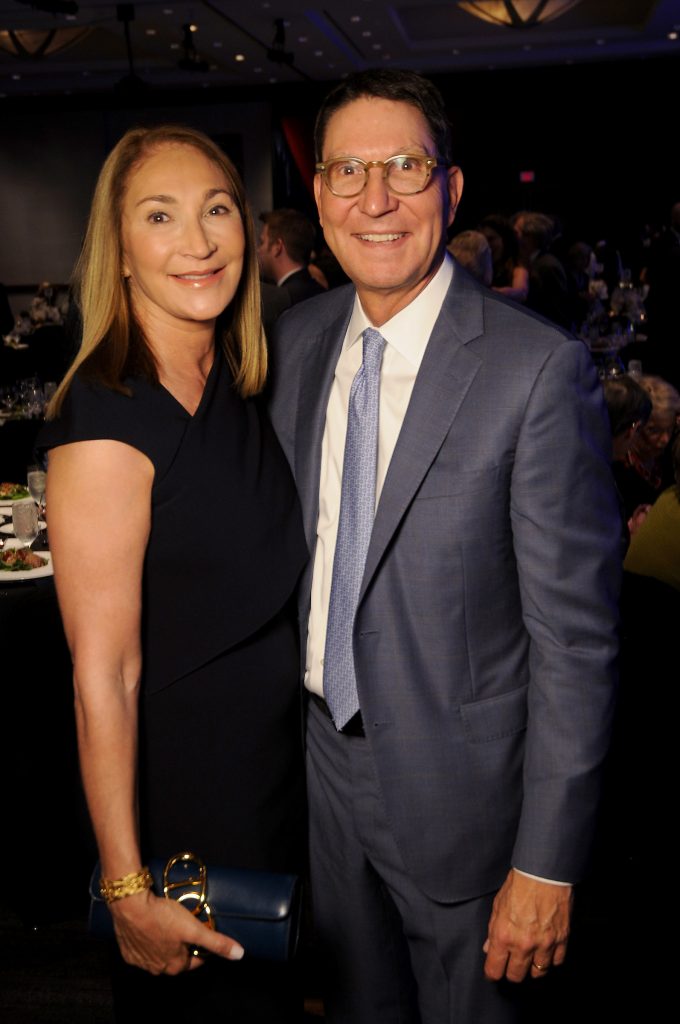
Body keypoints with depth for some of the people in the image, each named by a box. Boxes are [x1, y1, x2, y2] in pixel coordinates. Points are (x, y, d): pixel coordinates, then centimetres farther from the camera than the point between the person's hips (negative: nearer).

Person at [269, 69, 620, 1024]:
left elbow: (575, 634, -19)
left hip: (458, 789, -5)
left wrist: (549, 863, -17)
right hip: (323, 758, 5)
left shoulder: (539, 369, -20)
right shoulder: (297, 339, 0)